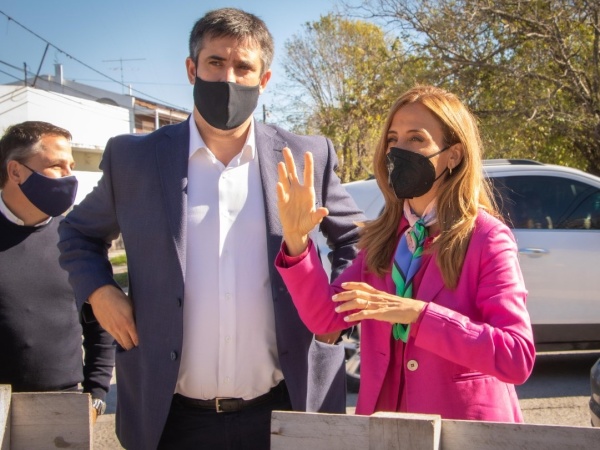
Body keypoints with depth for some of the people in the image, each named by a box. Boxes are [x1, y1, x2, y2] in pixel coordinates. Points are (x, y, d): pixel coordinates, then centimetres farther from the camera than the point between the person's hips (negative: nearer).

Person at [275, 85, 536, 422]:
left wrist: (418, 314, -29)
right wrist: (296, 239, -18)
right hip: (384, 421, 5)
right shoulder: (383, 237, 2)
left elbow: (518, 358, -21)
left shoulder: (487, 239, -13)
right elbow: (325, 318, -5)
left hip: (464, 431, -4)